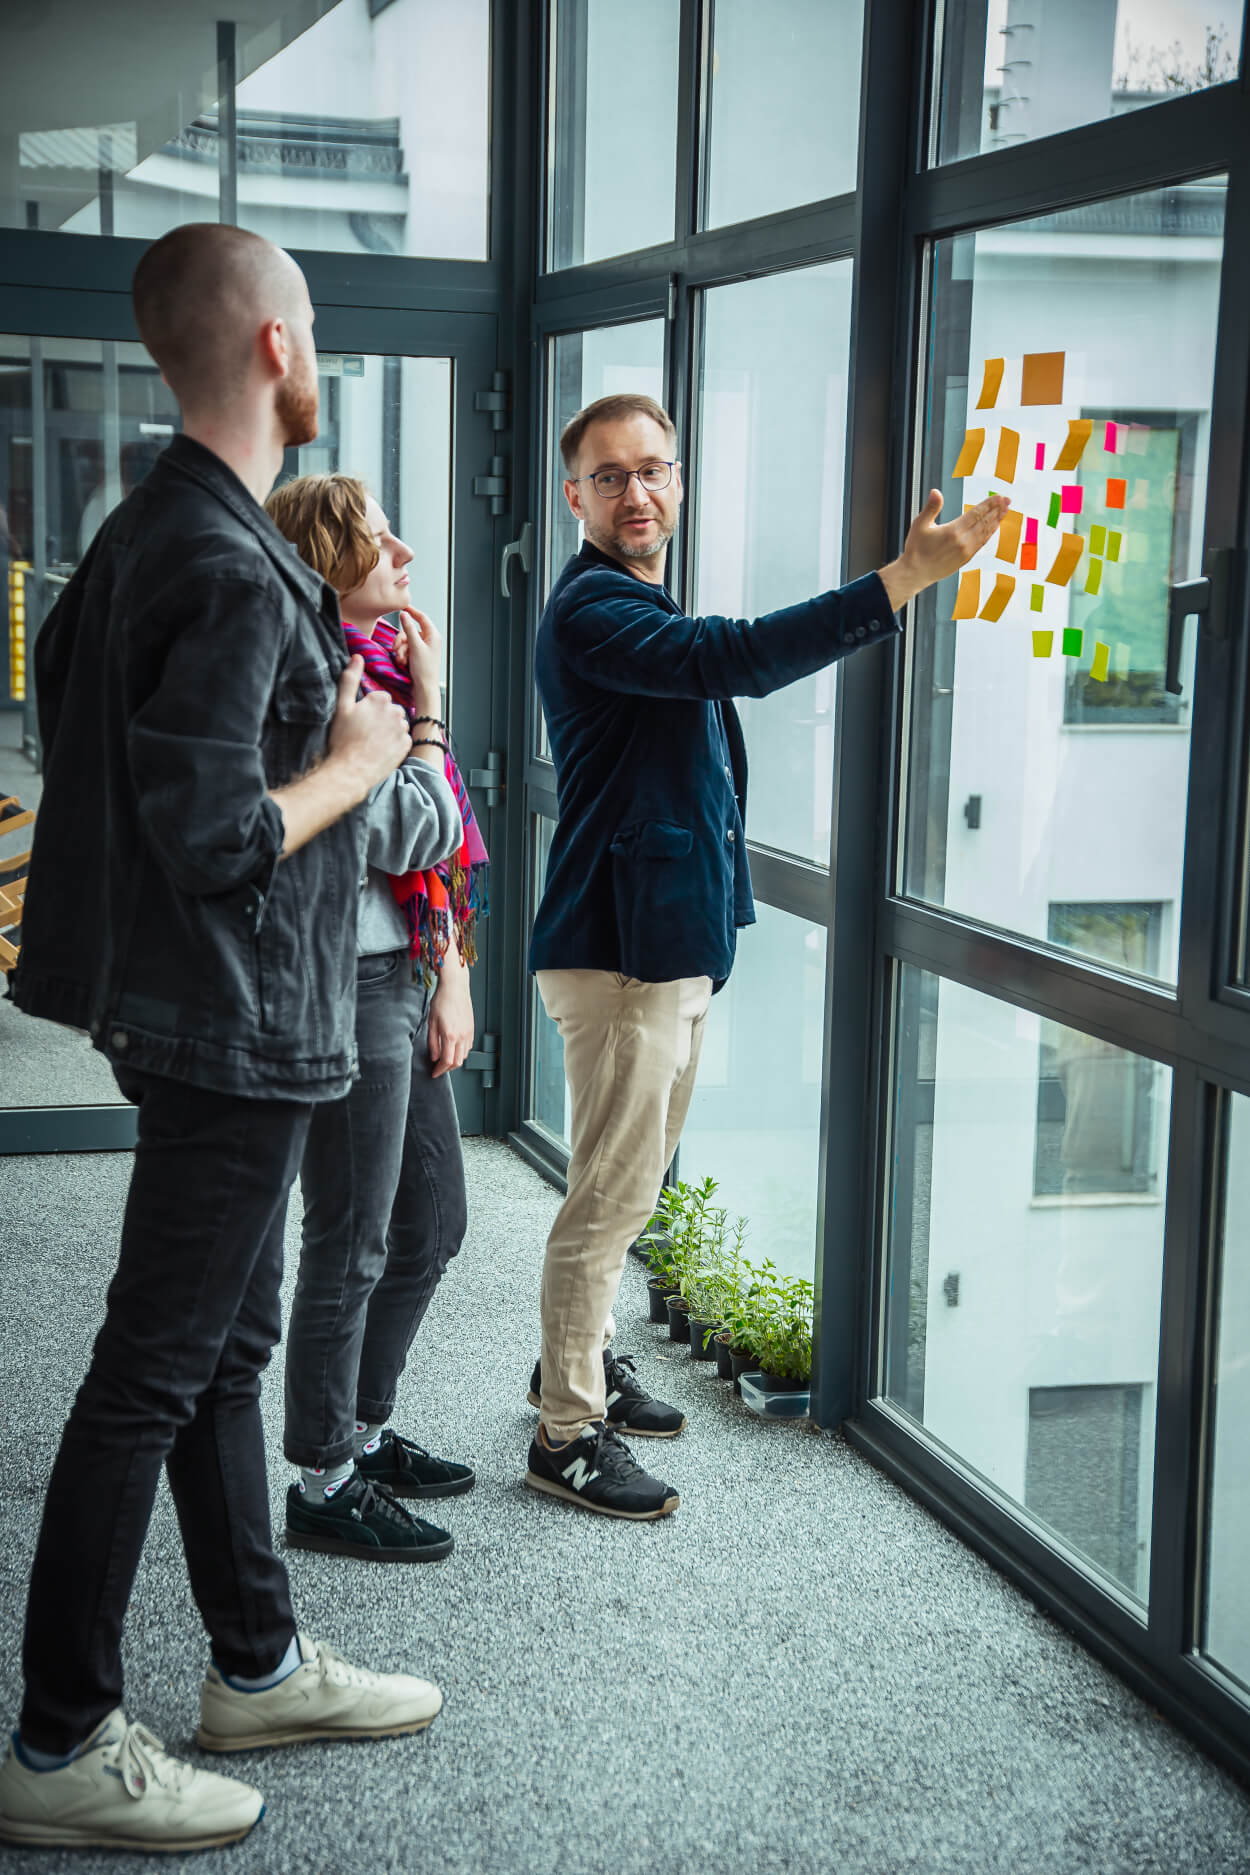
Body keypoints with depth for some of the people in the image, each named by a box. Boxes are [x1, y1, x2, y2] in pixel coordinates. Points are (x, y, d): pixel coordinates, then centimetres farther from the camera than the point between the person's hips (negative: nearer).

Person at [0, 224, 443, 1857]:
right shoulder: (228, 571, -22)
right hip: (236, 1024, -10)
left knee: (225, 1346, 18)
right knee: (155, 1372, -1)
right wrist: (354, 762, -11)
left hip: (206, 1018, 10)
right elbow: (218, 846, -27)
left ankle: (261, 1665, 33)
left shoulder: (148, 529, 9)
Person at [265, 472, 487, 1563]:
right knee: (352, 1246, -1)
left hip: (407, 980, 10)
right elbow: (414, 835, -20)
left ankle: (363, 1430, 32)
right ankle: (325, 1484, 11)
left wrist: (452, 978, 8)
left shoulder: (374, 666, 14)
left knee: (432, 1225, 17)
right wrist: (426, 701, -10)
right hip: (349, 986, -10)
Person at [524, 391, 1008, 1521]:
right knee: (612, 1195, -5)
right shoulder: (591, 611, -17)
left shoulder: (642, 610, 18)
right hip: (619, 949, -10)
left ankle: (582, 1359, 35)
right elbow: (734, 658, -33)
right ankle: (567, 1435, 5)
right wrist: (907, 579, -35)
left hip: (675, 944, 10)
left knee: (631, 1184, 20)